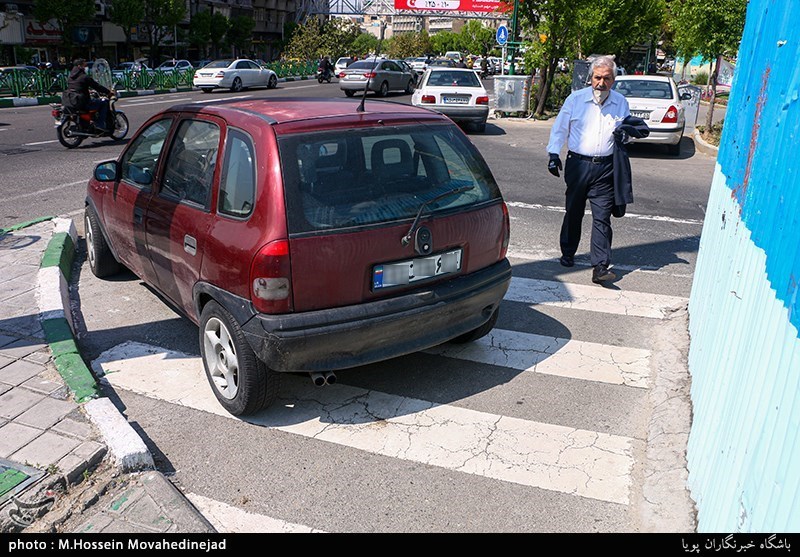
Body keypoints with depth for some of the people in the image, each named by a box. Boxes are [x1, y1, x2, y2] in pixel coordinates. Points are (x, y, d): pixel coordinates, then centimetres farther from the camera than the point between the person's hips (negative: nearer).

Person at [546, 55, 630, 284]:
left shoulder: (621, 103, 7)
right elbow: (560, 128, 8)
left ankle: (601, 267, -7)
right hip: (578, 163, 0)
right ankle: (568, 253, 31)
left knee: (602, 217, -6)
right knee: (573, 212, 12)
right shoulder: (576, 98, 2)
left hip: (606, 168, 0)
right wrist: (554, 154, 0)